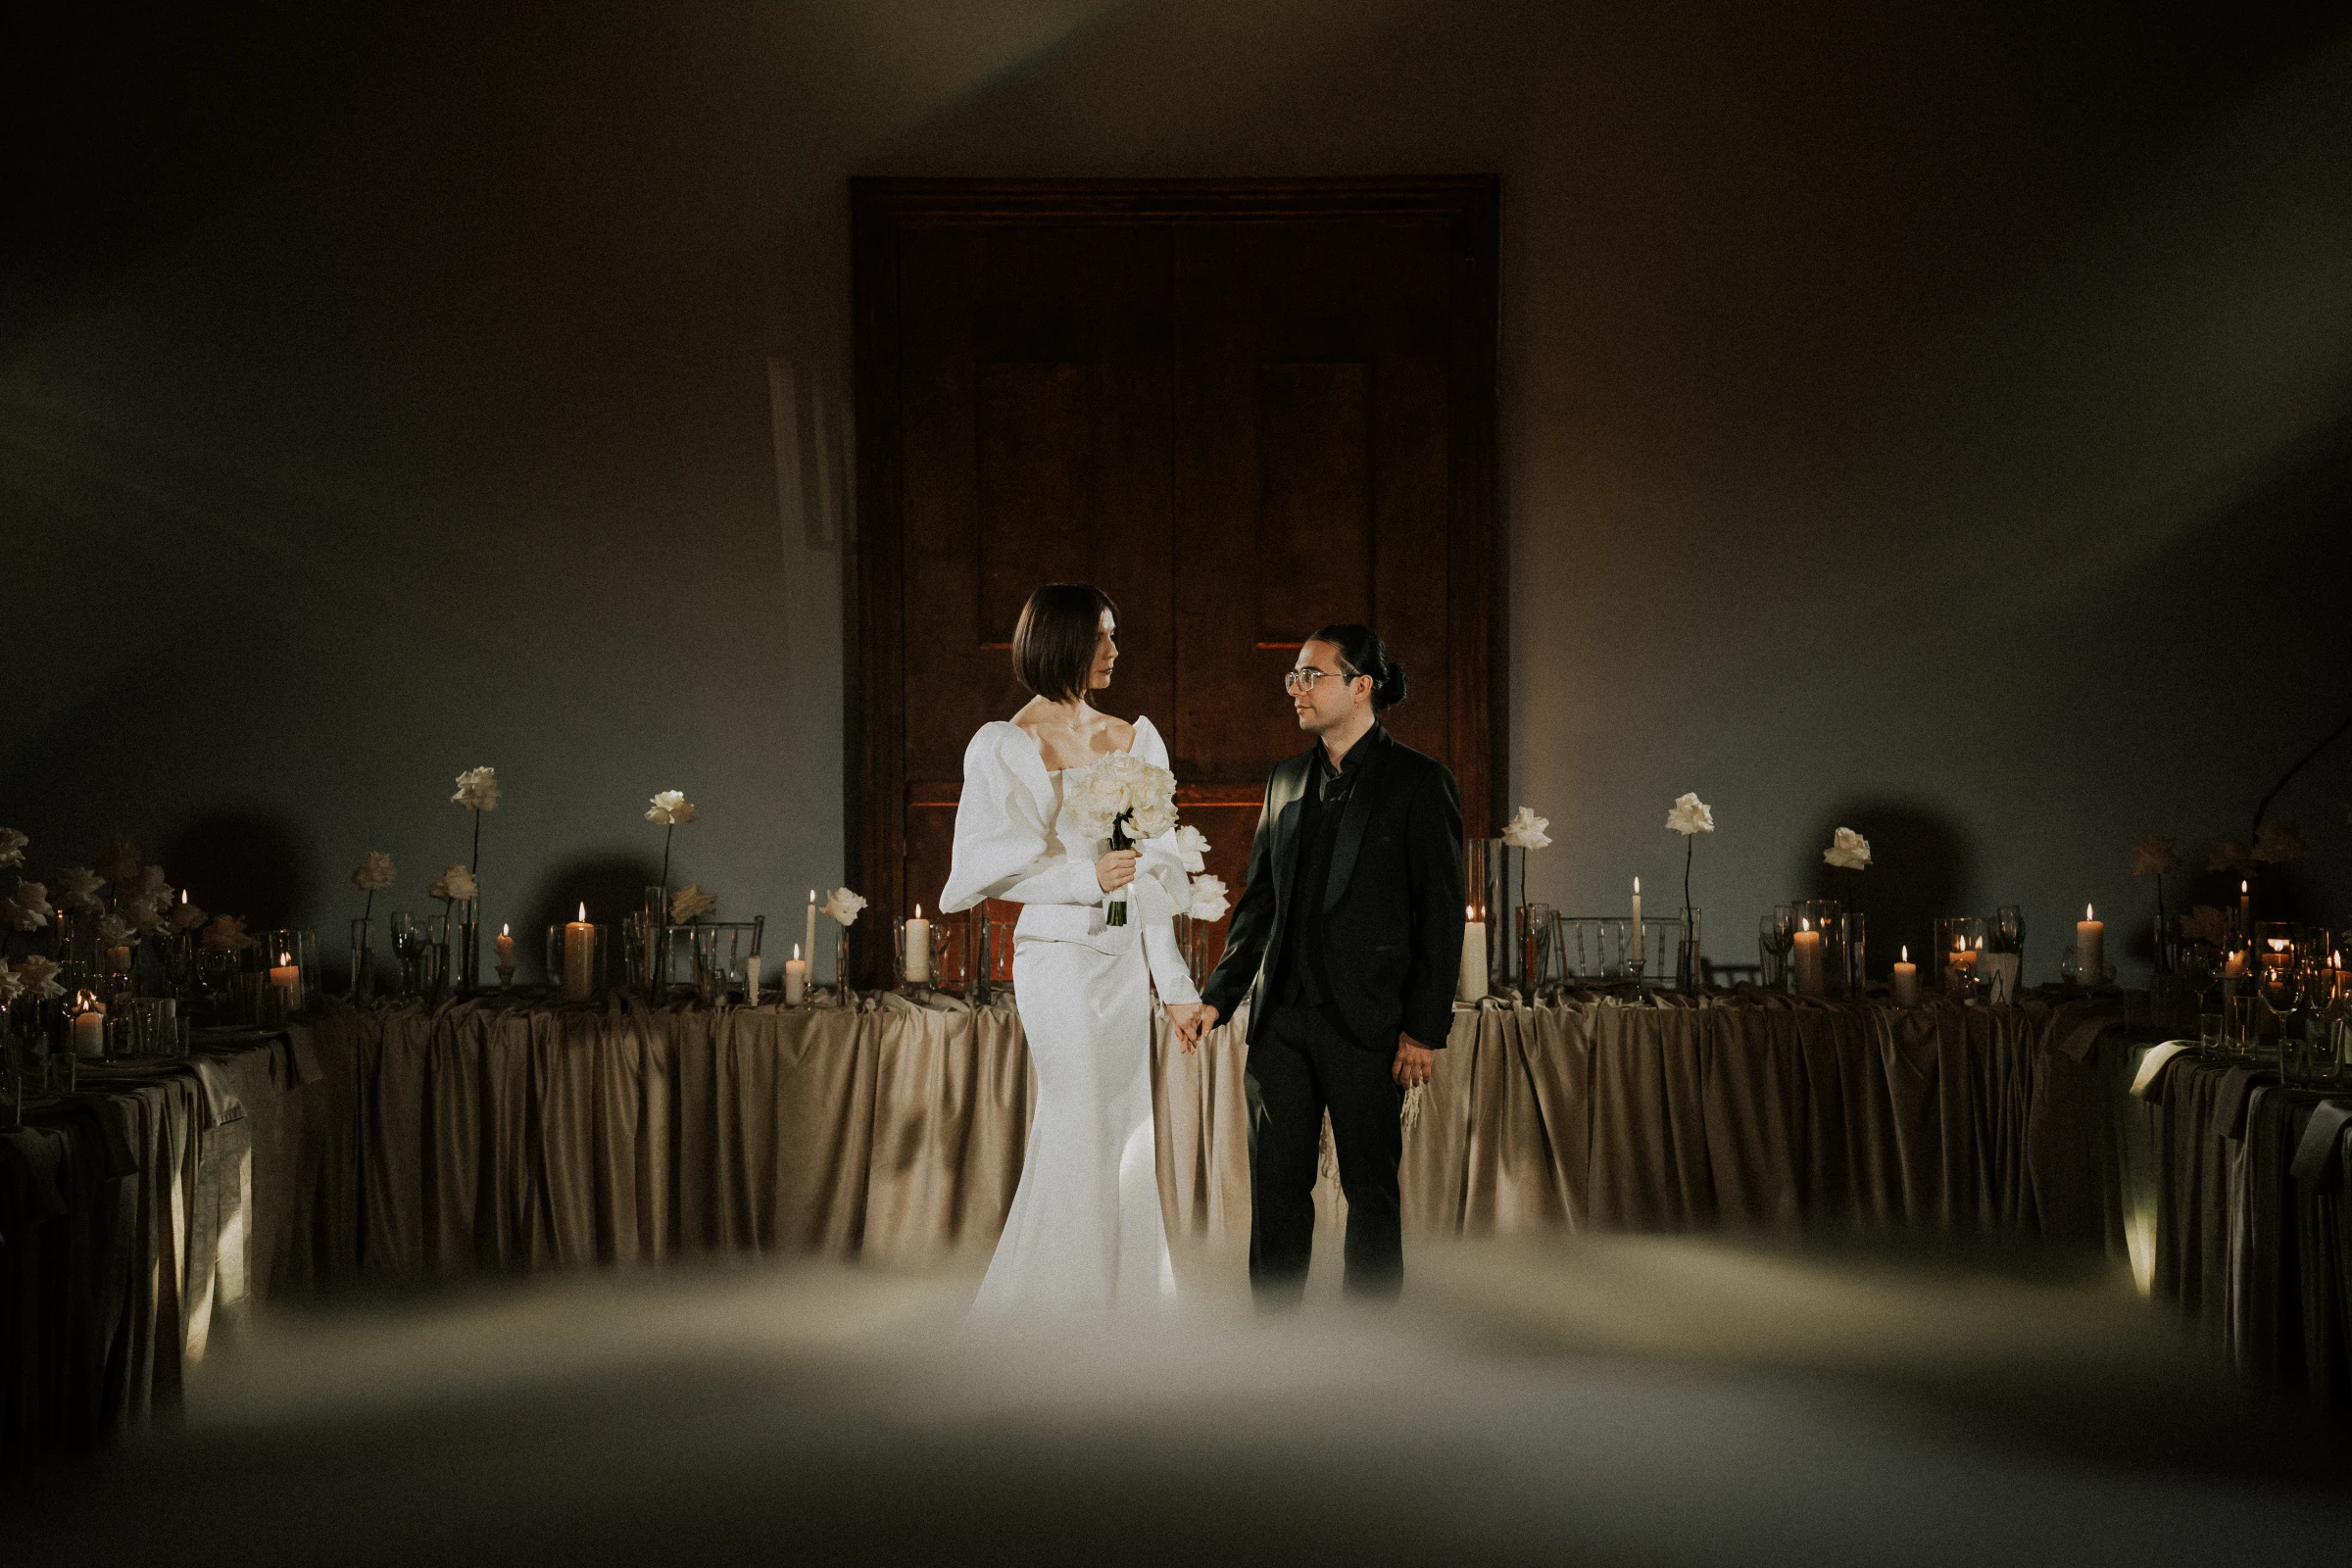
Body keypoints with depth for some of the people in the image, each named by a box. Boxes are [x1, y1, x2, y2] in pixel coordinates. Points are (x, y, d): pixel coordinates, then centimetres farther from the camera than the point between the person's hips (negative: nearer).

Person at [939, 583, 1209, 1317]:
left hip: (1125, 959, 5)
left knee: (1124, 1138, 7)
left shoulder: (1135, 740, 10)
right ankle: (1044, 1309, 3)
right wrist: (1083, 877, -20)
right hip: (1059, 951, -5)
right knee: (1080, 1133, -7)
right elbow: (987, 863, -8)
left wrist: (1175, 979, 6)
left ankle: (1121, 1307, 15)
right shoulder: (1005, 746, -4)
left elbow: (1156, 869, 9)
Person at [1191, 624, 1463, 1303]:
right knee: (1275, 1182, 6)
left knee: (1370, 1184, 4)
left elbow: (1441, 912, -6)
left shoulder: (1419, 782, -4)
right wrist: (1218, 996, 7)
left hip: (1368, 1020, -5)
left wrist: (1424, 1028, -10)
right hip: (1282, 1016, 5)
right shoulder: (1287, 781, 13)